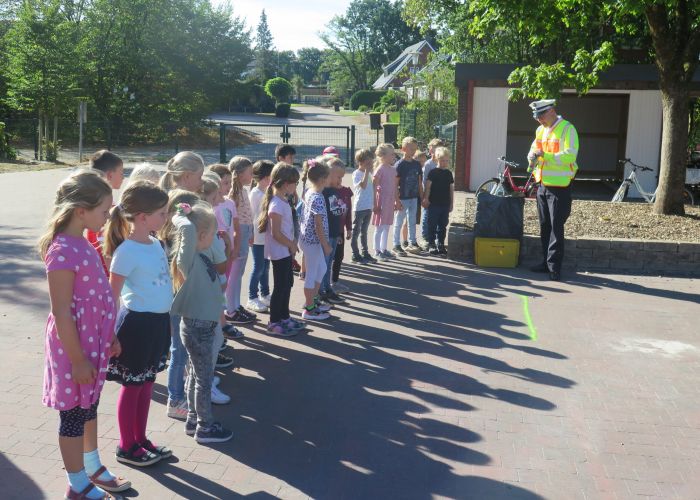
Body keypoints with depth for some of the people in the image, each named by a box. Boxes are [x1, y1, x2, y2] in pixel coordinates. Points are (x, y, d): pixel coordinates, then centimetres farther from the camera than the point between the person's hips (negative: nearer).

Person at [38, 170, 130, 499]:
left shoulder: (83, 244, 6)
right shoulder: (63, 250, -23)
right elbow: (61, 313, -22)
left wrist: (109, 337, 18)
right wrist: (77, 359, -18)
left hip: (94, 343, 9)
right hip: (76, 346, -9)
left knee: (89, 407, 22)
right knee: (74, 413, 8)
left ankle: (92, 468, 39)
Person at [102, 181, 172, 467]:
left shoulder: (155, 243, 3)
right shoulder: (127, 251, -19)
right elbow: (111, 296, -15)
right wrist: (111, 334, -14)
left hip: (159, 320, 8)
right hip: (137, 322, -8)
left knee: (147, 383, 18)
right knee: (132, 386, 7)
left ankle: (140, 439, 33)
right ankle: (126, 447, 24)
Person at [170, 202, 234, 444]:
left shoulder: (200, 256, 4)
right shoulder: (189, 258, -21)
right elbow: (188, 229, -40)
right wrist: (180, 216, -22)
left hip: (202, 322, 9)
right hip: (196, 326, -9)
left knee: (196, 374, 19)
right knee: (204, 376, 3)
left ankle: (193, 419, 32)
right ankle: (205, 427, 16)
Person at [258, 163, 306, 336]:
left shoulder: (283, 200, 8)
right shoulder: (277, 204, -22)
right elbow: (276, 233, -24)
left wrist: (291, 243, 8)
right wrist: (291, 245, -13)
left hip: (285, 251, 10)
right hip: (279, 252, -10)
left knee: (288, 283, 18)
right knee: (280, 286, 0)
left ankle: (284, 317, 30)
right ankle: (274, 323, 11)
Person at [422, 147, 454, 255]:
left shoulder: (448, 173, 10)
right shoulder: (433, 172, -5)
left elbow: (451, 189, 13)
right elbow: (428, 186, -6)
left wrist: (451, 203, 12)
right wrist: (426, 199, -13)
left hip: (445, 204, 5)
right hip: (434, 204, -5)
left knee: (443, 226, 9)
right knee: (432, 225, 1)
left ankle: (440, 244, 17)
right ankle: (431, 245, 8)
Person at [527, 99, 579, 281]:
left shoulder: (567, 129, -11)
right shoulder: (540, 130, 13)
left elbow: (570, 155, -20)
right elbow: (533, 149, 20)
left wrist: (546, 156, -27)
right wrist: (533, 156, -4)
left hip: (559, 186, -8)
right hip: (543, 184, 8)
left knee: (556, 227, -6)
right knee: (544, 226, 13)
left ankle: (554, 266, -1)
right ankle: (546, 261, 23)